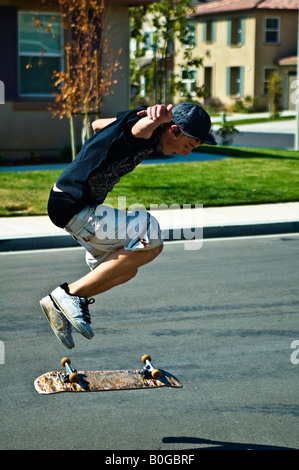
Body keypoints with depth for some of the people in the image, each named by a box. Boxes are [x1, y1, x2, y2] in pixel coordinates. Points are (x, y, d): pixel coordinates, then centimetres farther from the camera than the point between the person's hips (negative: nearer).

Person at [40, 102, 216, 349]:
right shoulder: (148, 133, -21)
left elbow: (98, 124, 25)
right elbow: (140, 127, -50)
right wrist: (154, 119, -69)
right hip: (72, 207, -11)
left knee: (126, 270, 18)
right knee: (150, 243, -21)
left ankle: (61, 307, 23)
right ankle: (71, 293, -14)